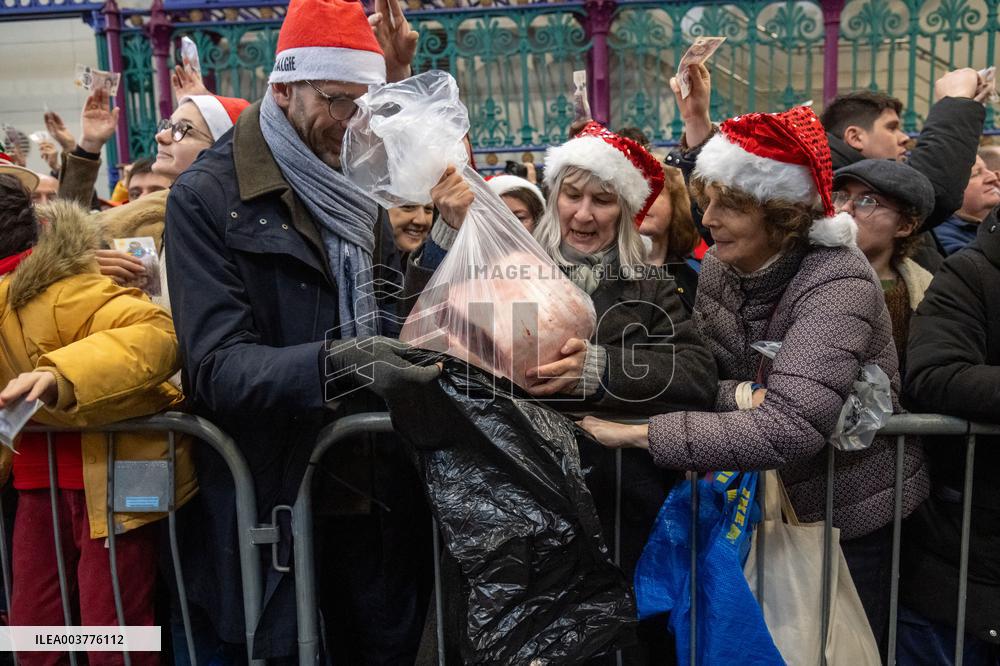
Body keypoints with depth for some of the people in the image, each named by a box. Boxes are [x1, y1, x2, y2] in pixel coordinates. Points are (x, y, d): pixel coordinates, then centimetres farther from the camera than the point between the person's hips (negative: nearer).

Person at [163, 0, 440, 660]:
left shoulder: (361, 185, 9)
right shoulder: (207, 196, -8)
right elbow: (216, 365, -17)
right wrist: (331, 364, -34)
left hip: (384, 498, 5)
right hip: (283, 507, -5)